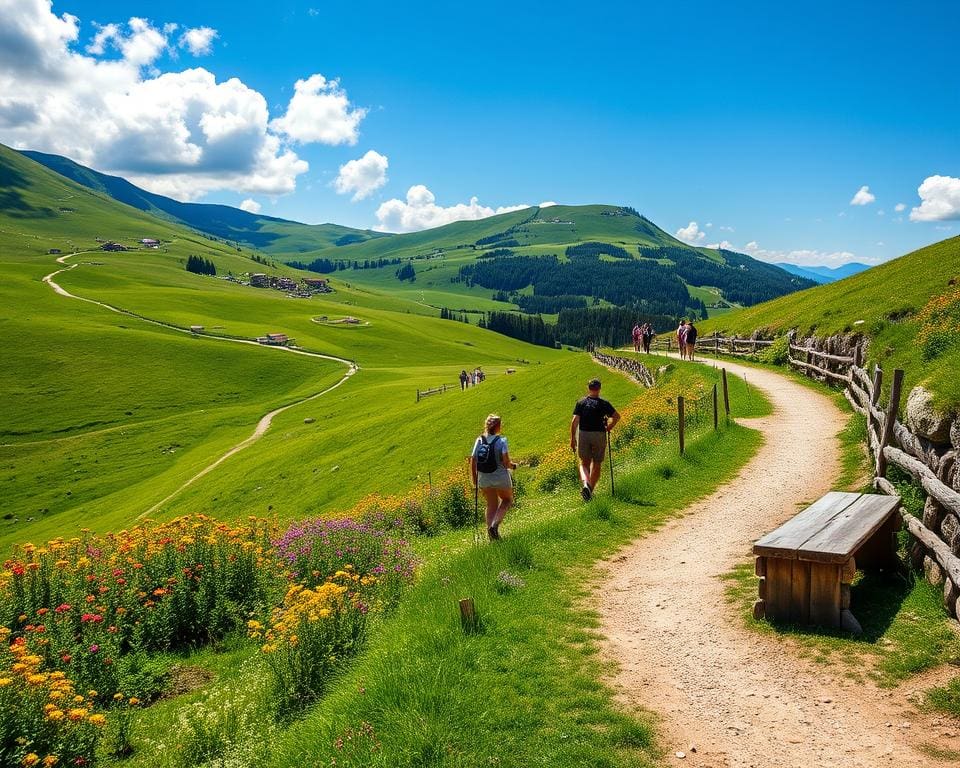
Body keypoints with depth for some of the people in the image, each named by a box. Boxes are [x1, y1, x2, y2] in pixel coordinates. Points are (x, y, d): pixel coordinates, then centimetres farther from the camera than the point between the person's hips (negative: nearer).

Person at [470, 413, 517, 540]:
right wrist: (513, 466, 4)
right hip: (501, 477, -3)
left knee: (491, 505, 20)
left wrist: (475, 482, 10)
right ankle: (495, 524, 1)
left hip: (484, 479, 4)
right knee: (507, 500, 22)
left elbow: (472, 462, 0)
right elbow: (506, 462, -19)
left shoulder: (479, 441, 0)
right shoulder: (501, 440, -11)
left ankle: (492, 536, 14)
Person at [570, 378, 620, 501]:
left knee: (584, 463, 11)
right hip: (599, 435, 0)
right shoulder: (604, 403, 0)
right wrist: (609, 428, 9)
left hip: (583, 435, 0)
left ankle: (585, 485, -15)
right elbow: (616, 416, -5)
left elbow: (575, 420, -5)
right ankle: (591, 490, 16)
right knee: (596, 464, 14)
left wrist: (572, 438, -2)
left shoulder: (581, 402, 1)